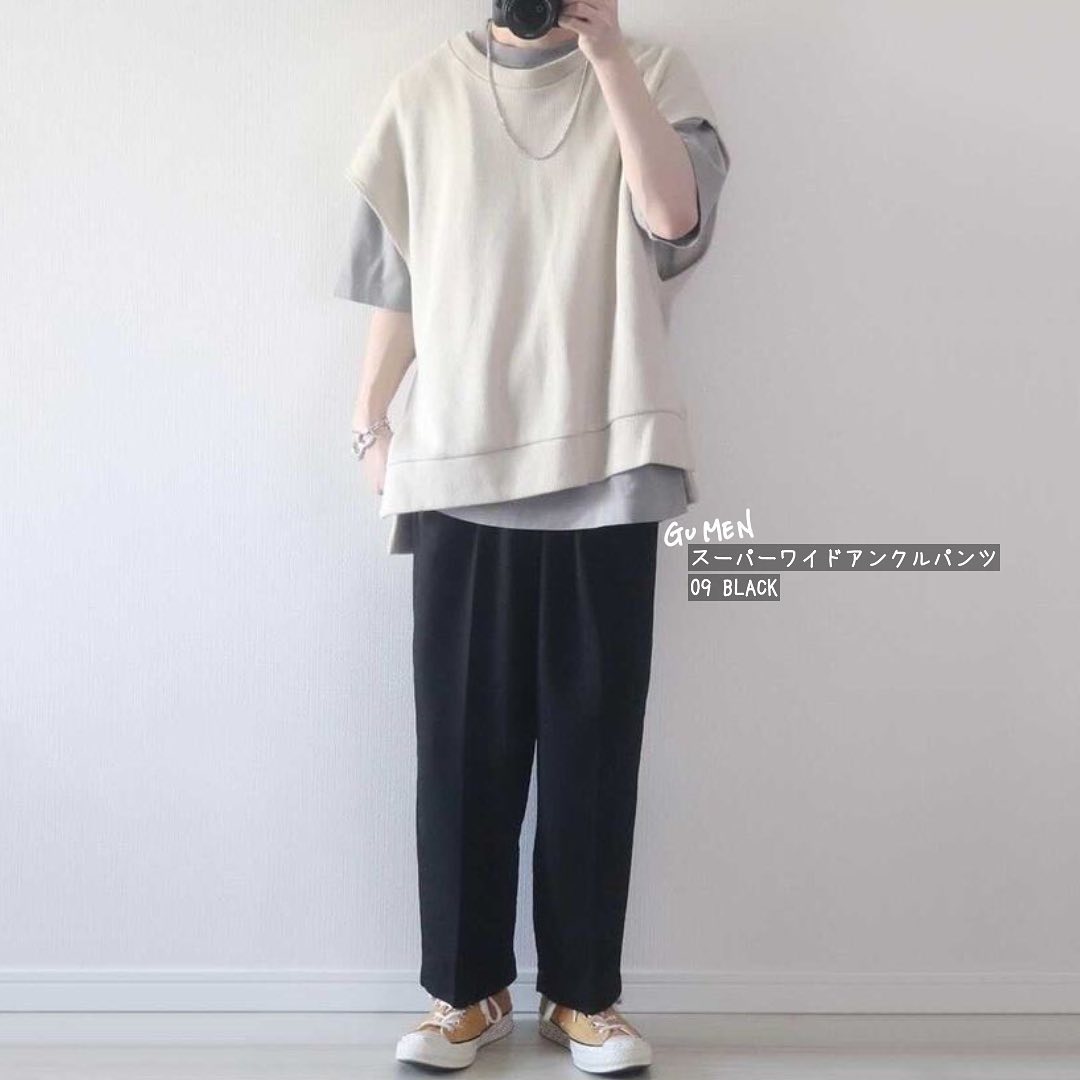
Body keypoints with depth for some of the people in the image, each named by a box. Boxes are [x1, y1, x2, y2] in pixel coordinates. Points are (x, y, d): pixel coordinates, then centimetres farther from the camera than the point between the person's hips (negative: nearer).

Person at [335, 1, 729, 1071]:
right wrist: (371, 422, 8)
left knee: (594, 734, 4)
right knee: (462, 737, 4)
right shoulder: (426, 92, 11)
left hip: (606, 460, 0)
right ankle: (465, 985, 20)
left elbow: (674, 216, -11)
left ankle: (582, 989, 20)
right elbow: (395, 280, 12)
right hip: (459, 463, 1)